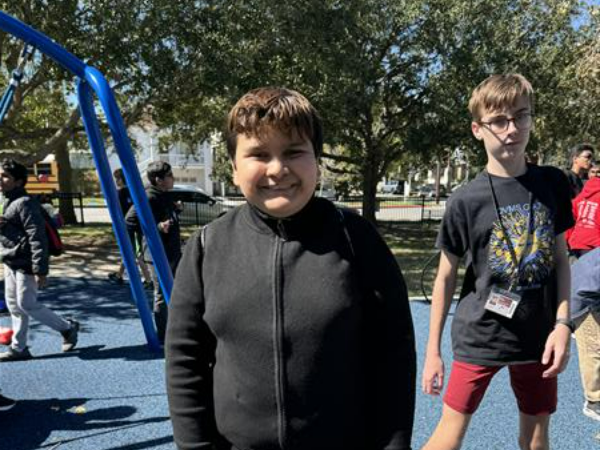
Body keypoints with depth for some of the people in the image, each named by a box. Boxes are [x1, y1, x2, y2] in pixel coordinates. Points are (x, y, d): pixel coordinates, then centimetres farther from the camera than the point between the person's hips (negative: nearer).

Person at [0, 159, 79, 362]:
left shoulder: (25, 203, -17)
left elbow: (37, 238, -22)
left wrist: (40, 270, -23)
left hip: (25, 265, -10)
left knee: (26, 304, -5)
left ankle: (68, 327, 11)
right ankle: (18, 348, 23)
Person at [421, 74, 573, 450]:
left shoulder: (553, 184, -2)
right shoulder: (465, 201, -12)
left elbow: (560, 259, 6)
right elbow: (446, 278, -5)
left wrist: (562, 323, -5)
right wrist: (433, 351, -4)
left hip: (538, 336, 4)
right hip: (478, 337, -3)